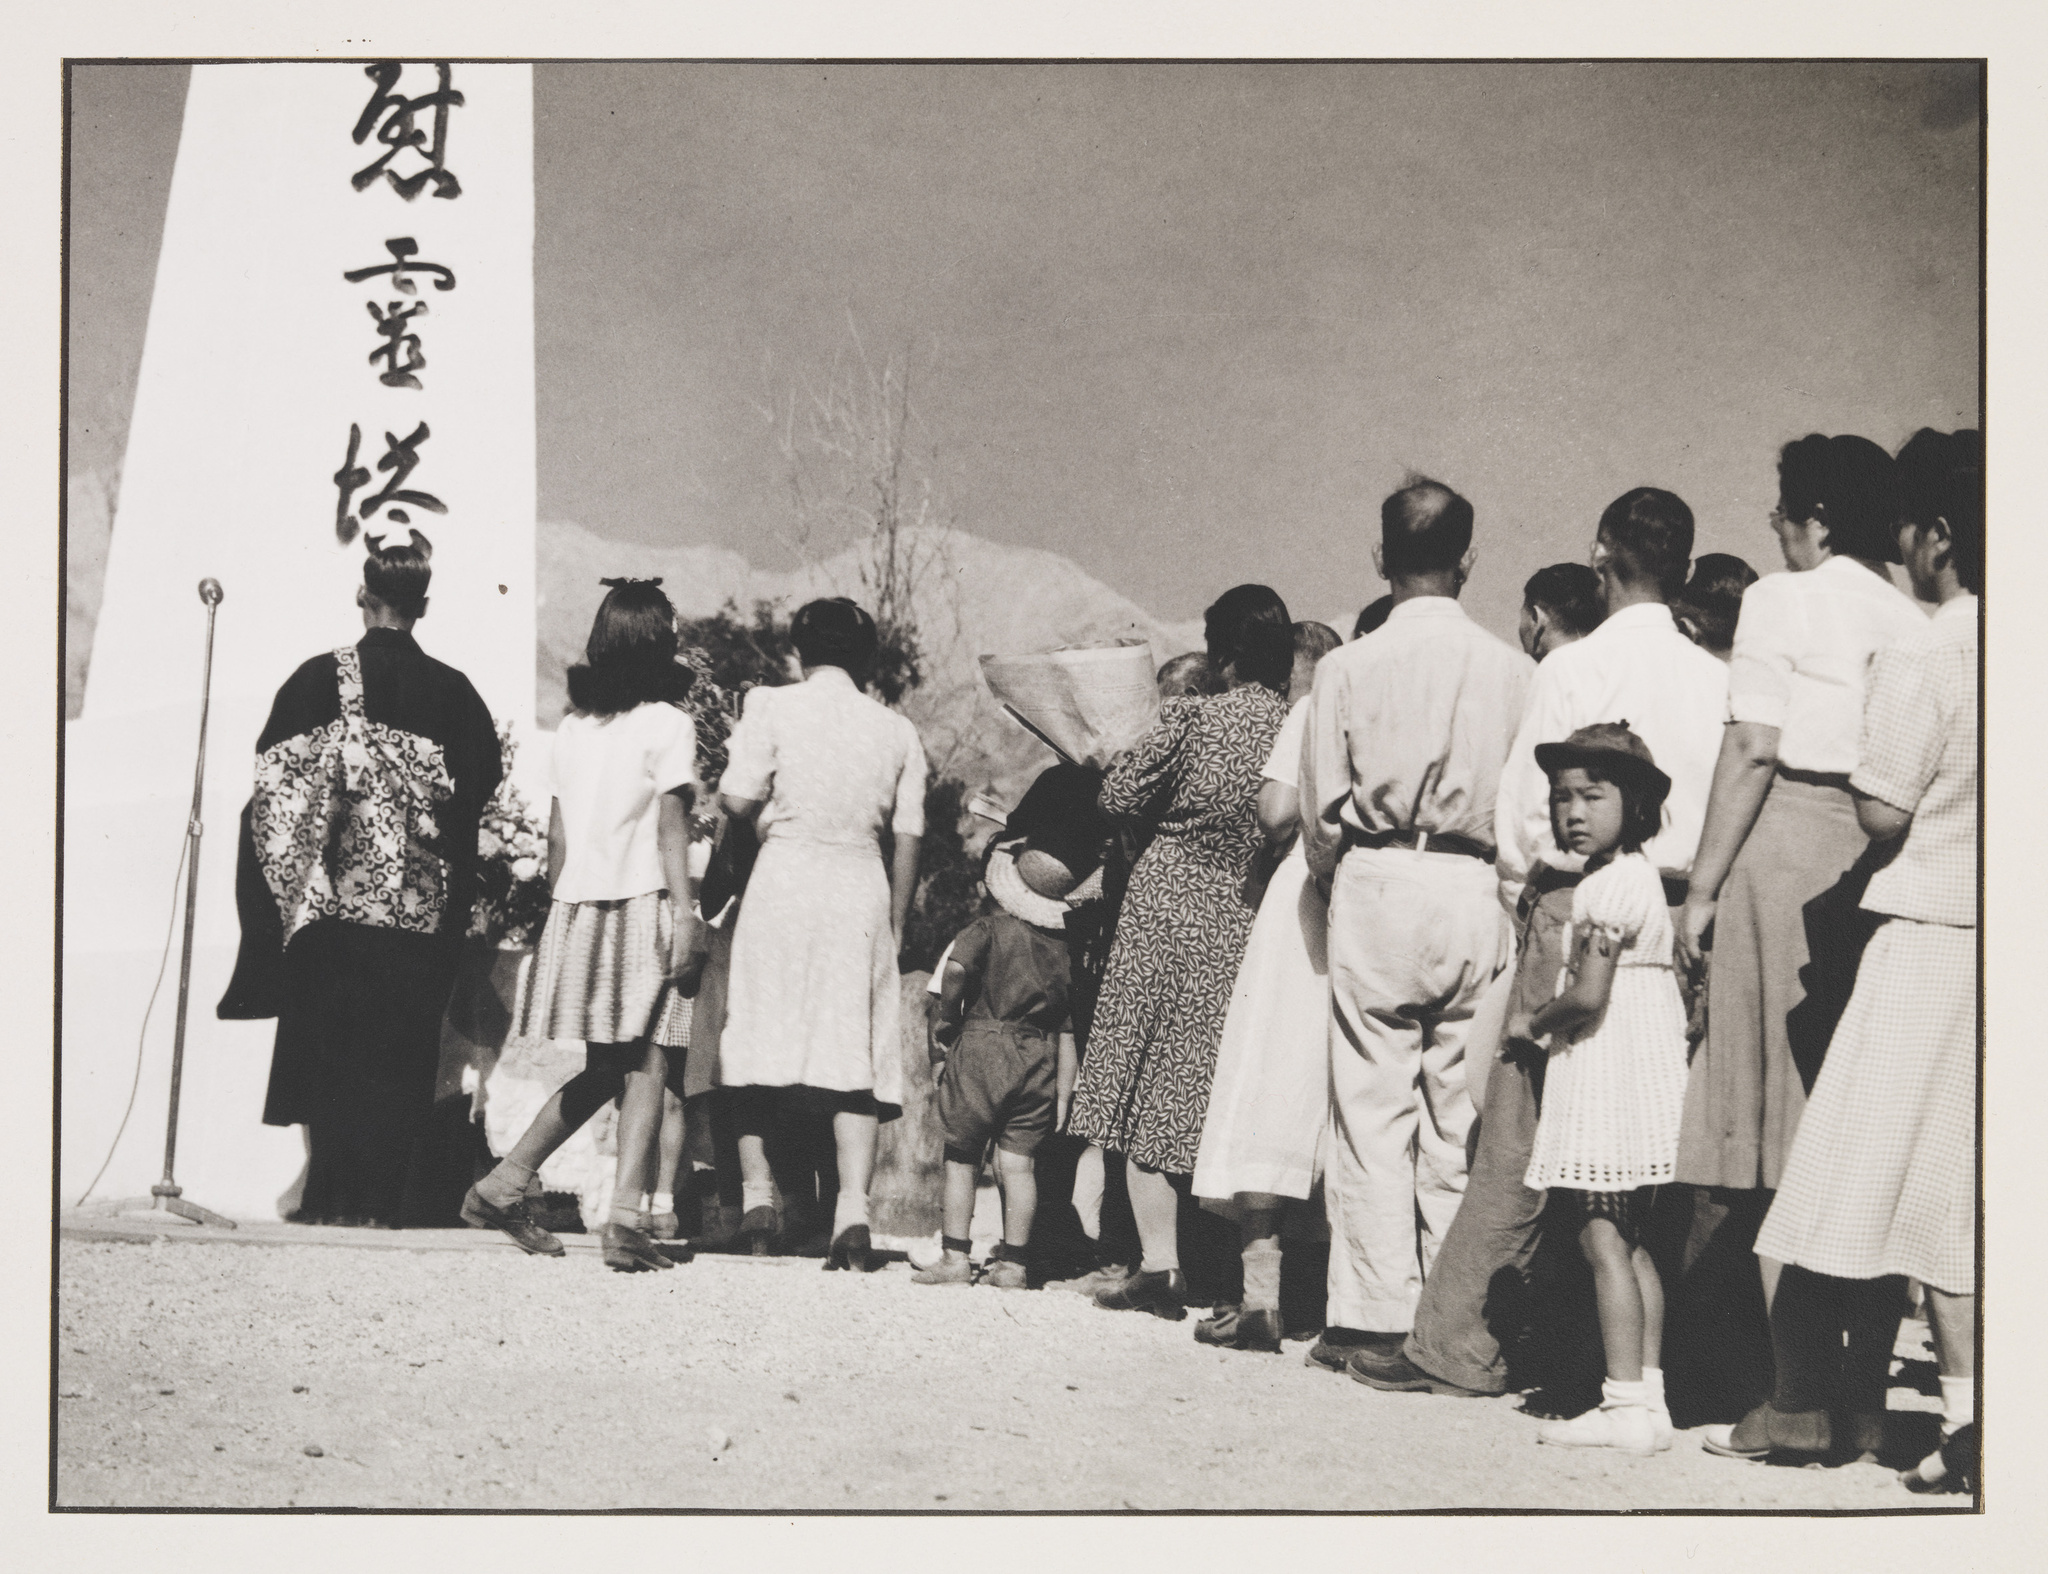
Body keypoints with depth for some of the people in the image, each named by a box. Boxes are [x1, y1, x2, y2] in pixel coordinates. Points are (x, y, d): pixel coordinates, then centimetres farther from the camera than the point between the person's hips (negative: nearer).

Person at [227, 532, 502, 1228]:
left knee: (329, 1046, 5)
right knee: (399, 1055, 6)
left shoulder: (318, 680, -4)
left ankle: (331, 1195, 3)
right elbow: (484, 795, 4)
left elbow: (276, 792, -1)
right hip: (421, 909, 1)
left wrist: (289, 883, 10)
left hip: (332, 902, -1)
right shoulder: (452, 692, 0)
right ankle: (378, 1197, 3)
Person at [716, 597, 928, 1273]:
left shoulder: (772, 707, 0)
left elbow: (737, 799, -9)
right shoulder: (897, 730, 9)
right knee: (857, 1050, 0)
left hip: (785, 878, -2)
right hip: (863, 891, 2)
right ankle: (852, 1209, -10)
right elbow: (908, 838, 8)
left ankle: (757, 1190, 7)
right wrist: (896, 922, 15)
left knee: (762, 1037, 9)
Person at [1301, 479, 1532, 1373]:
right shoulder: (1512, 670, 2)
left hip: (1375, 888, -1)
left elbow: (1320, 812, 2)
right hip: (1478, 895, 2)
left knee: (1372, 1107, 1)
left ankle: (1374, 1317, -2)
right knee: (1461, 1112, 6)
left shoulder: (1348, 667, -1)